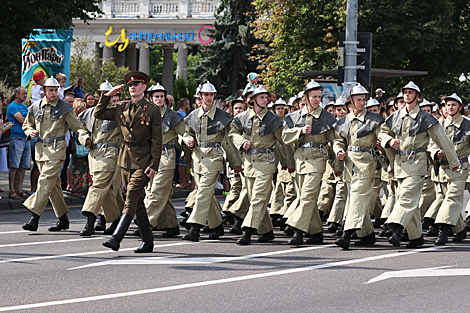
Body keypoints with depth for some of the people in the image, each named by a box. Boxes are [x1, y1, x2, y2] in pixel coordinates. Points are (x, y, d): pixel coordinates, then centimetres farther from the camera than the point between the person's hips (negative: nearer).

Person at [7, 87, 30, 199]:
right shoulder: (12, 106, -6)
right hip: (16, 138, -8)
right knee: (14, 166, -7)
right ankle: (12, 191, -6)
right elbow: (21, 120, -15)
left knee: (23, 166, 6)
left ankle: (19, 189, 9)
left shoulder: (25, 107, 19)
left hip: (26, 139, 8)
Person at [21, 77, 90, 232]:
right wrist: (30, 132, 1)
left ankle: (34, 218, -19)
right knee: (53, 184, 8)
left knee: (45, 181, -14)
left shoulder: (64, 108, -1)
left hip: (56, 149, -5)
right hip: (40, 148, 5)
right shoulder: (35, 107, 10)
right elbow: (26, 124, 24)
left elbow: (77, 126, -1)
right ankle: (63, 219, 17)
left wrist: (85, 138, -20)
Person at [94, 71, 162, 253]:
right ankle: (147, 242, 15)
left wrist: (154, 165, -14)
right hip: (126, 159, 6)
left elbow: (157, 140, -7)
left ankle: (116, 239, -22)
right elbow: (98, 114, 16)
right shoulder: (122, 108, 9)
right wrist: (107, 96, 6)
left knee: (131, 199, -14)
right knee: (138, 202, 9)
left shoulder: (152, 111, -5)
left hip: (143, 160, -6)